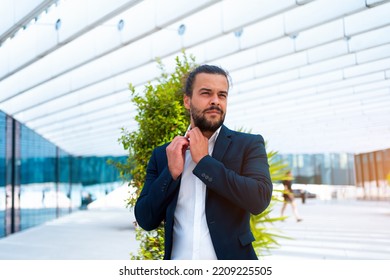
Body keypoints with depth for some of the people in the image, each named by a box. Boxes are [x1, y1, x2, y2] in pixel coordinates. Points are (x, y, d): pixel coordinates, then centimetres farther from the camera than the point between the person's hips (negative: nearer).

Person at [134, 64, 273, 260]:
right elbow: (145, 220, -1)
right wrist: (171, 172, -14)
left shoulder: (249, 145, -4)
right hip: (178, 265, 2)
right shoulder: (163, 154, 2)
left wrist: (204, 160, -14)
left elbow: (259, 199, -19)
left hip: (229, 260, -2)